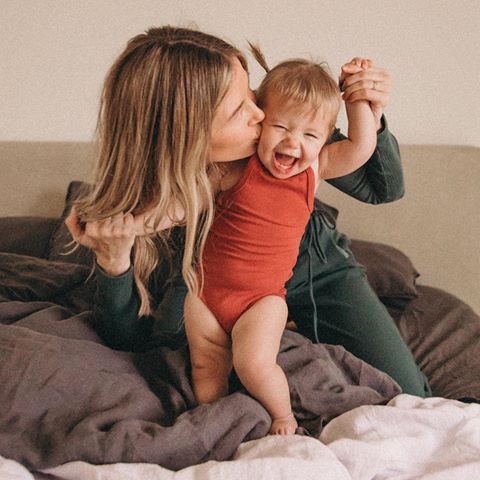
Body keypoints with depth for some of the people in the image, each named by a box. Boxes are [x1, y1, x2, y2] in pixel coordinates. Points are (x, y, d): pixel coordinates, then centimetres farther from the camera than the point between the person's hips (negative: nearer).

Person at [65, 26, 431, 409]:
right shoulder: (145, 208, -32)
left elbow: (383, 189, -13)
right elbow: (130, 338, -25)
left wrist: (372, 122, -34)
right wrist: (113, 261, -44)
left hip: (315, 266, 1)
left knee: (408, 398, -5)